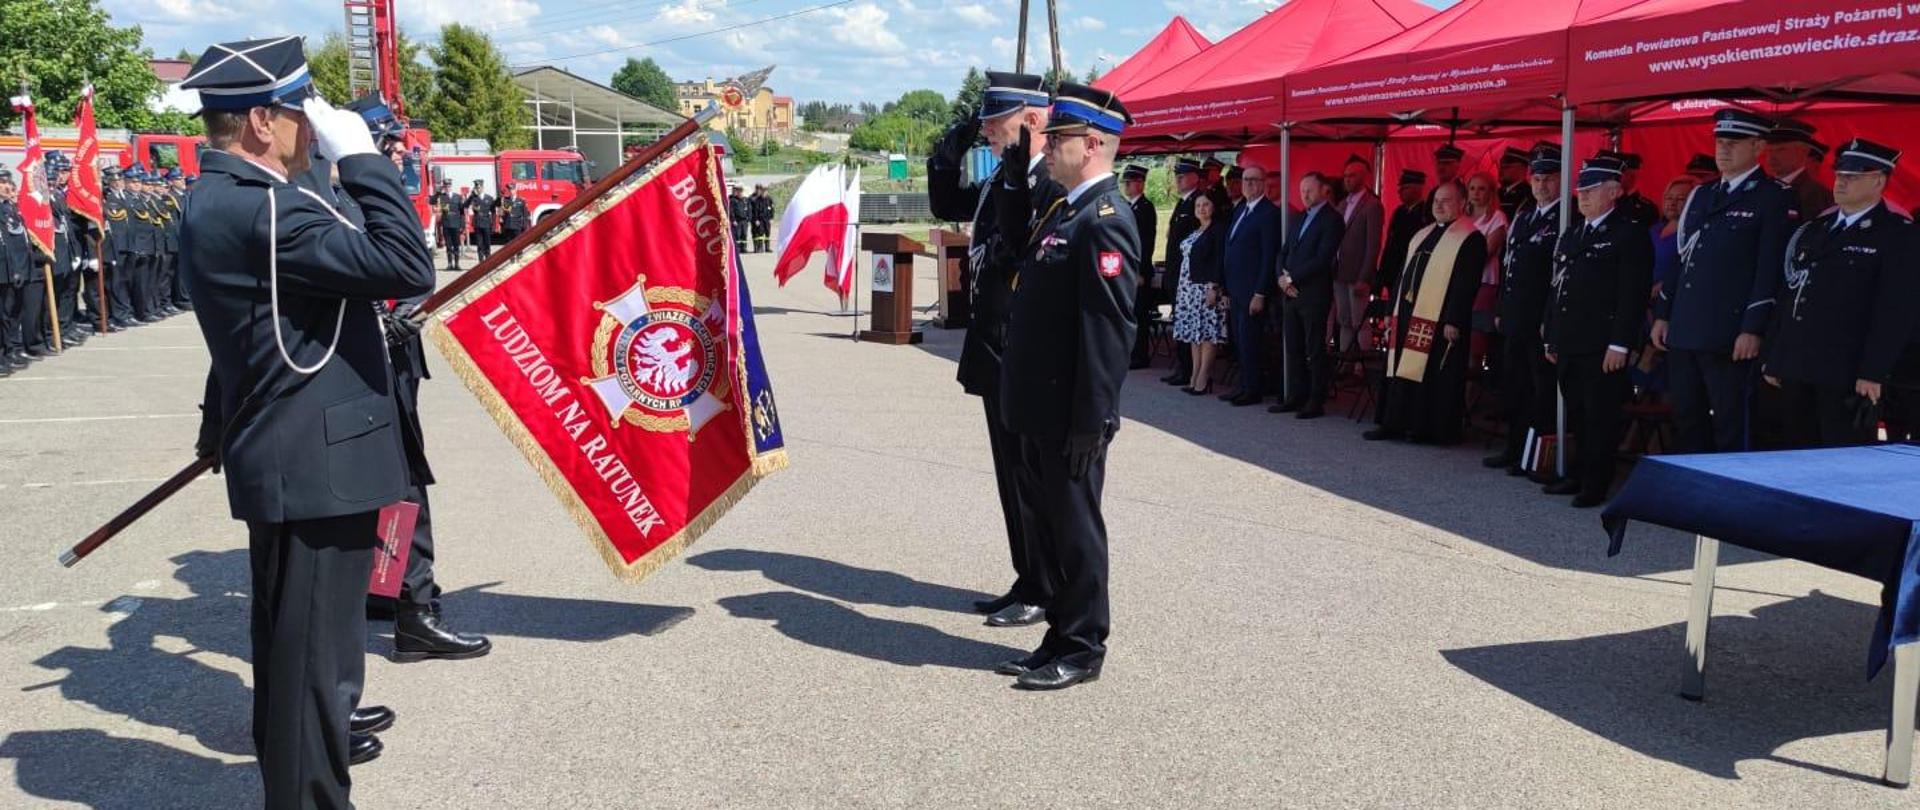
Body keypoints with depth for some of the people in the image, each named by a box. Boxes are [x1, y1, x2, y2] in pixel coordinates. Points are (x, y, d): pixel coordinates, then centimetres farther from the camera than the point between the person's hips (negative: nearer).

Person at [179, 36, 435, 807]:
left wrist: (222, 423, 35)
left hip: (287, 456, 11)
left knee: (297, 636, 26)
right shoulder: (260, 208, -21)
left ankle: (301, 743, 46)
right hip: (314, 464, -11)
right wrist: (360, 156, -19)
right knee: (312, 647, -1)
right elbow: (409, 267, -27)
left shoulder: (222, 201, 12)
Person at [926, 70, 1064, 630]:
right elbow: (946, 206, 25)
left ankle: (1045, 594, 13)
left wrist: (1016, 183, -31)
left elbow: (1022, 252, -29)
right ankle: (1029, 584, 29)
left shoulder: (1054, 185, -17)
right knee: (1013, 477, 17)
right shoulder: (1001, 181, 12)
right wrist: (951, 150, 13)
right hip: (996, 354, 10)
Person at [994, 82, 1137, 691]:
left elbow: (1109, 330, -22)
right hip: (1040, 410, 10)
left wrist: (1090, 423, -22)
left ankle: (1081, 650, 17)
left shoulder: (1104, 220, -18)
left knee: (1075, 528, 3)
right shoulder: (1063, 209, 13)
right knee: (1045, 521, 17)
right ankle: (1062, 635, 31)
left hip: (1070, 416, -10)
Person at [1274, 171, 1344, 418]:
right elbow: (1284, 252, 16)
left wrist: (1292, 278, -14)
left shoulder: (1331, 220, -7)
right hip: (1291, 293, 8)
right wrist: (1283, 277, -3)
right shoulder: (1301, 218, 18)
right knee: (1292, 348, 10)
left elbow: (1322, 259, -16)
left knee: (1315, 350, -2)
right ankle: (1296, 397, 17)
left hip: (1313, 294, -8)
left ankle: (1316, 402, 3)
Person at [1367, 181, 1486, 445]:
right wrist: (1393, 310, 16)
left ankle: (1431, 428, 5)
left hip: (1440, 320, -8)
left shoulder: (1470, 239, -8)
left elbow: (1465, 285, -15)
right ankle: (1394, 423, 16)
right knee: (1402, 369, 10)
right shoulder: (1423, 235, 18)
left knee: (1433, 375, -3)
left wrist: (1454, 321, -21)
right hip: (1409, 315, 8)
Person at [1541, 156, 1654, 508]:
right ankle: (1579, 475, 23)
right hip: (1568, 345, 7)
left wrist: (1619, 345, -18)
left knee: (1599, 418, -1)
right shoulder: (1570, 235, 18)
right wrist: (1551, 338, 16)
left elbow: (1633, 295, -12)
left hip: (1602, 349, -7)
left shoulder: (1631, 235, -5)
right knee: (1576, 415, 14)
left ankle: (1596, 485, 5)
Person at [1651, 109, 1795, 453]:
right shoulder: (1701, 195, 18)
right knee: (1686, 423, 11)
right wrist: (1662, 313, 13)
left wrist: (1753, 329, -16)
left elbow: (1770, 269, -11)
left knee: (1731, 427, 0)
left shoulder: (1774, 198, -4)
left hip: (1729, 335, -7)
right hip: (1684, 331, 7)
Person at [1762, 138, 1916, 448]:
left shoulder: (1897, 234, -3)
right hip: (1796, 370, 6)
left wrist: (1873, 373, -16)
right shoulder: (1814, 229, 17)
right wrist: (1774, 359, 13)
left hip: (1847, 376, -6)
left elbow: (1896, 310, -10)